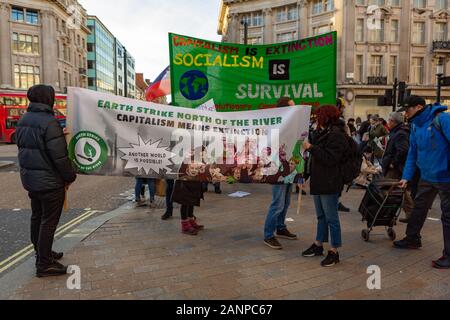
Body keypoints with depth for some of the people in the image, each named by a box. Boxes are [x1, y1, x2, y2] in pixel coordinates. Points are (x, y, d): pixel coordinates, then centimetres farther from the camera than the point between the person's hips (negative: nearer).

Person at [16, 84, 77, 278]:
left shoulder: (23, 121, 8)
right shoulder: (49, 122, -20)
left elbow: (23, 149, 16)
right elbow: (59, 155, -22)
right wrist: (70, 176, -9)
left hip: (29, 179, 9)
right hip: (50, 181, -9)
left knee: (37, 217, 19)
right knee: (49, 221, 0)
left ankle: (42, 253, 34)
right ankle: (44, 265, 8)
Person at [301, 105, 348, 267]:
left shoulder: (336, 135, -15)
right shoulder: (326, 133, 16)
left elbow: (330, 158, -24)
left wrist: (311, 148, -20)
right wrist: (310, 147, 15)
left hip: (330, 184, -10)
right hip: (320, 182, 10)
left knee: (331, 218, -1)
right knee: (321, 216, 18)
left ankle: (334, 252, 9)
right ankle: (318, 245, 29)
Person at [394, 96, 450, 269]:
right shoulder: (415, 126, 6)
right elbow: (413, 153, 12)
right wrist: (407, 176, 8)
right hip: (426, 177, 8)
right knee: (419, 208, 19)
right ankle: (412, 239, 38)